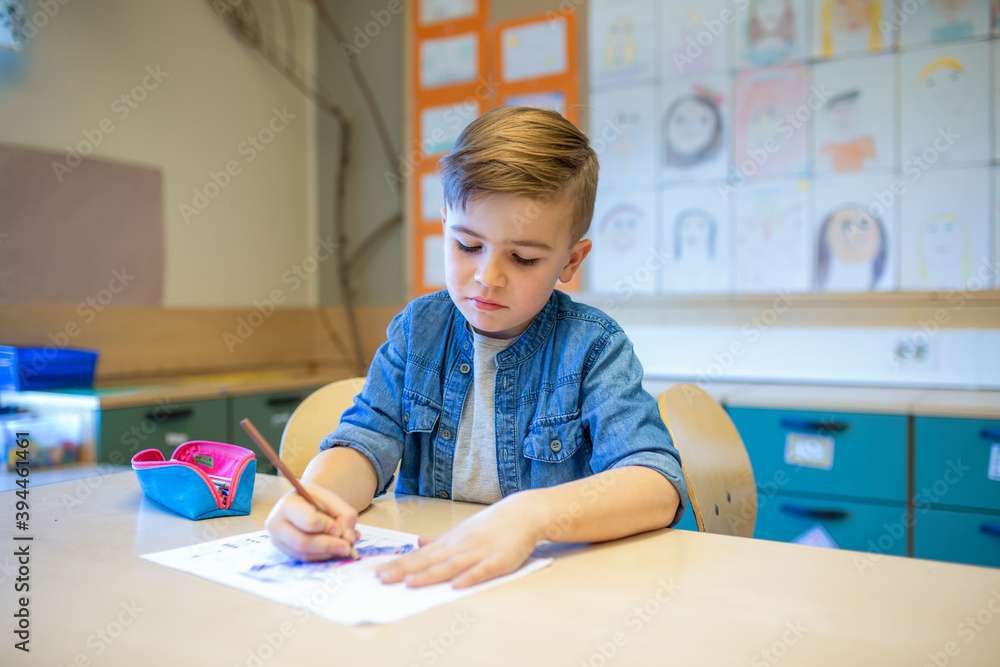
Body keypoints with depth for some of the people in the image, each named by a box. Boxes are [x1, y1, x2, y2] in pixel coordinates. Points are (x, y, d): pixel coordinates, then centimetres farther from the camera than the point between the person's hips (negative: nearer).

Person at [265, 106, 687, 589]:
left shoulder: (593, 347, -9)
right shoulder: (418, 328, 4)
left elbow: (659, 486, -21)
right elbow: (365, 440, -2)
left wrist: (530, 515, -38)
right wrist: (315, 495, -26)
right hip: (421, 573, 3)